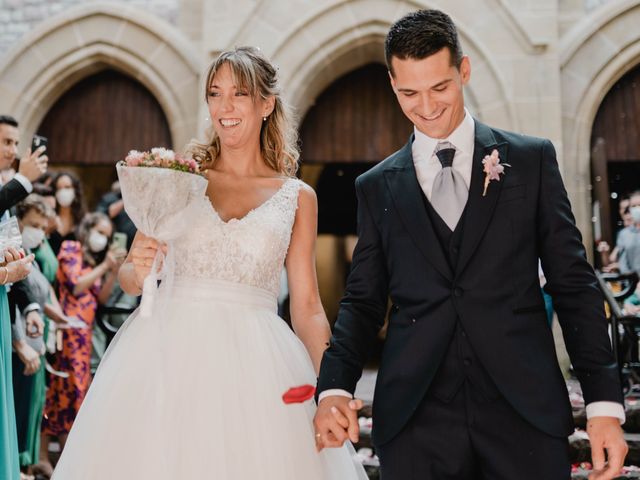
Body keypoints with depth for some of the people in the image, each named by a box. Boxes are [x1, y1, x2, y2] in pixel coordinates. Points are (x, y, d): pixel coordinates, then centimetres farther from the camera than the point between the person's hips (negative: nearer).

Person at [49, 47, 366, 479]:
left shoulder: (298, 197, 8)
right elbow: (129, 277, 10)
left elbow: (307, 305, 6)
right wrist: (140, 271, -13)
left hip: (254, 361, 0)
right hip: (168, 353, 1)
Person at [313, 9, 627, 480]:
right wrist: (334, 387, -8)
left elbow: (574, 285, 3)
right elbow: (363, 301, 9)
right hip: (414, 420, 1)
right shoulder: (377, 187, 10)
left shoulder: (533, 159, 6)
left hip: (525, 410, -1)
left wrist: (605, 402, -3)